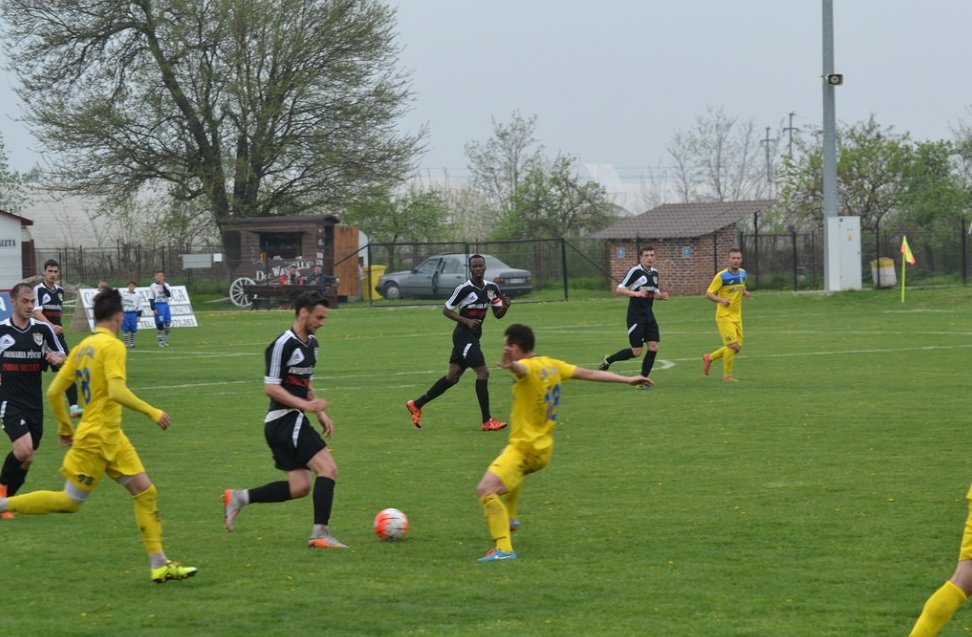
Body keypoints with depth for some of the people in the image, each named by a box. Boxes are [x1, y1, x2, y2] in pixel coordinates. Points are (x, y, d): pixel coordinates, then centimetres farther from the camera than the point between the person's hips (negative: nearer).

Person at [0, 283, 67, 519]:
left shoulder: (43, 329, 3)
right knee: (24, 450, -23)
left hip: (34, 402, 4)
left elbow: (61, 356, 12)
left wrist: (57, 359, -10)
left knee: (26, 458, 8)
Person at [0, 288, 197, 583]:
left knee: (145, 492, 6)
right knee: (70, 502, 0)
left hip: (112, 439, 9)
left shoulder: (81, 348, 9)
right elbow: (117, 391, -27)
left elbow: (53, 392, 10)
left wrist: (65, 427, 23)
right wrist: (152, 412, -18)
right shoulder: (113, 346, -15)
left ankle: (159, 564, 5)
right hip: (96, 439, -9)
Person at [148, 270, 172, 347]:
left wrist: (163, 286, -10)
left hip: (166, 305, 4)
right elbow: (151, 299, -3)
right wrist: (153, 309, -12)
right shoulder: (152, 286, -1)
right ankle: (160, 341, 0)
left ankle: (166, 340, 16)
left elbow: (169, 295, -5)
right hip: (158, 305, -4)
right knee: (159, 324, -6)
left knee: (168, 323, 3)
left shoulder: (166, 285, 10)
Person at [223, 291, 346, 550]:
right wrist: (306, 404, -22)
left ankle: (240, 498, 12)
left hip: (292, 422, 10)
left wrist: (321, 413, 15)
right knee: (328, 469, -15)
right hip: (285, 419, -10)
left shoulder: (311, 343, 16)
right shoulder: (284, 344, -14)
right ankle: (320, 533, -15)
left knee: (299, 486, 5)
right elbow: (271, 388, -16)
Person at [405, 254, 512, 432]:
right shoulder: (464, 289, -14)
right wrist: (467, 321, -19)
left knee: (453, 377, 14)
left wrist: (505, 306, -11)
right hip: (464, 335, -8)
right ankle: (487, 421, -12)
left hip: (474, 336, 8)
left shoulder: (492, 288, 5)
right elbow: (446, 310, -7)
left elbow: (498, 314, 12)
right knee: (483, 372, -15)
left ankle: (416, 405, 25)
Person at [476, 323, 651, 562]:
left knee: (486, 490, -21)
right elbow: (589, 374, 10)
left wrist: (511, 365, -71)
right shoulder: (551, 365, 4)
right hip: (543, 448, 10)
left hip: (524, 449, -10)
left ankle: (504, 549, -29)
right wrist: (627, 379, 17)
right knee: (510, 465, 41)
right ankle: (509, 518, 56)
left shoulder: (529, 367, -20)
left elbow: (522, 368, -46)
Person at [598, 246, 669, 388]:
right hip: (635, 316, -7)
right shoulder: (635, 271, -12)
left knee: (654, 347, -4)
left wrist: (661, 296, 2)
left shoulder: (654, 273, 11)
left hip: (648, 315, 7)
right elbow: (618, 290, -13)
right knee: (636, 352, -6)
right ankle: (607, 360, 15)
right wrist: (636, 293, -27)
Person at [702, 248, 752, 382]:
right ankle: (727, 375, 5)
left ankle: (709, 358, 27)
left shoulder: (743, 273, 6)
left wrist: (746, 294, 0)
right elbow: (708, 294, -13)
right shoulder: (721, 276, -13)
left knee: (737, 347, 6)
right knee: (733, 346, -12)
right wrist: (721, 300, -31)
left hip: (737, 317, 7)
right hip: (724, 316, -7)